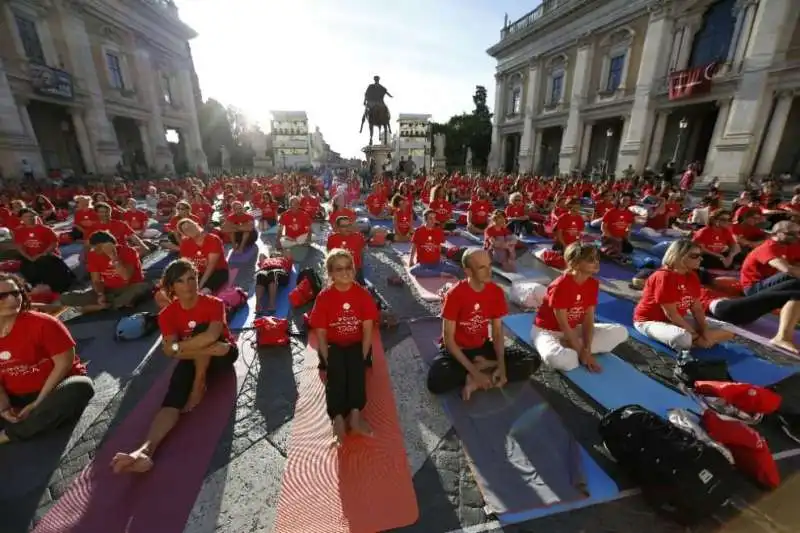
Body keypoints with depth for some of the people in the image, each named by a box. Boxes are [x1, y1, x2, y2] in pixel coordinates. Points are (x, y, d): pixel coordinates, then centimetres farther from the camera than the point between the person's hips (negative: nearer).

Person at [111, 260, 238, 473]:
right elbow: (171, 351, -19)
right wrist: (207, 349, -32)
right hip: (193, 361, 3)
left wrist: (179, 346, -27)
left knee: (200, 329, -31)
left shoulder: (214, 303, -18)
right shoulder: (168, 314, -8)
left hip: (223, 355, -2)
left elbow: (212, 336, -36)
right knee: (172, 400, -25)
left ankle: (199, 387, -18)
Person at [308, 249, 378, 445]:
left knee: (356, 364, -31)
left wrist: (363, 357, -17)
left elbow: (368, 330, -8)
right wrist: (328, 360, -17)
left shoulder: (363, 294, -6)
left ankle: (356, 413, -30)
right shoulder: (323, 297, -8)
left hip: (357, 345, 1)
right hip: (333, 346, 0)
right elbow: (321, 334, -7)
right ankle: (338, 417, -34)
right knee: (336, 367, -31)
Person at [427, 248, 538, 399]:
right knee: (436, 381, -34)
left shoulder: (497, 292, -10)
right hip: (457, 349, -4)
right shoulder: (454, 294, -23)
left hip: (483, 347, 4)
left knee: (532, 362, -12)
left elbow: (498, 332, -4)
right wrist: (474, 372, -25)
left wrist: (501, 365, -19)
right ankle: (488, 368, -11)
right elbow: (448, 339, -20)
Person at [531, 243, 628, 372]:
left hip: (574, 329, 8)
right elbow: (563, 324, -23)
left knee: (620, 332, -2)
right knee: (559, 358, -40)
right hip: (547, 330, -8)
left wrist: (587, 349, -16)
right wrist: (582, 353, -19)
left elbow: (589, 319, -6)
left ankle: (569, 348, -8)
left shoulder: (593, 284, -6)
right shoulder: (560, 286, -27)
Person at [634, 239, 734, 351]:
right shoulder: (664, 277, -24)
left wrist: (705, 331, -9)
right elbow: (671, 314, -23)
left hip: (678, 319, 9)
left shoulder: (692, 276, 3)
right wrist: (694, 334, -16)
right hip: (650, 321, -9)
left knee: (727, 331, 6)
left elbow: (697, 308, 4)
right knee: (683, 338, -38)